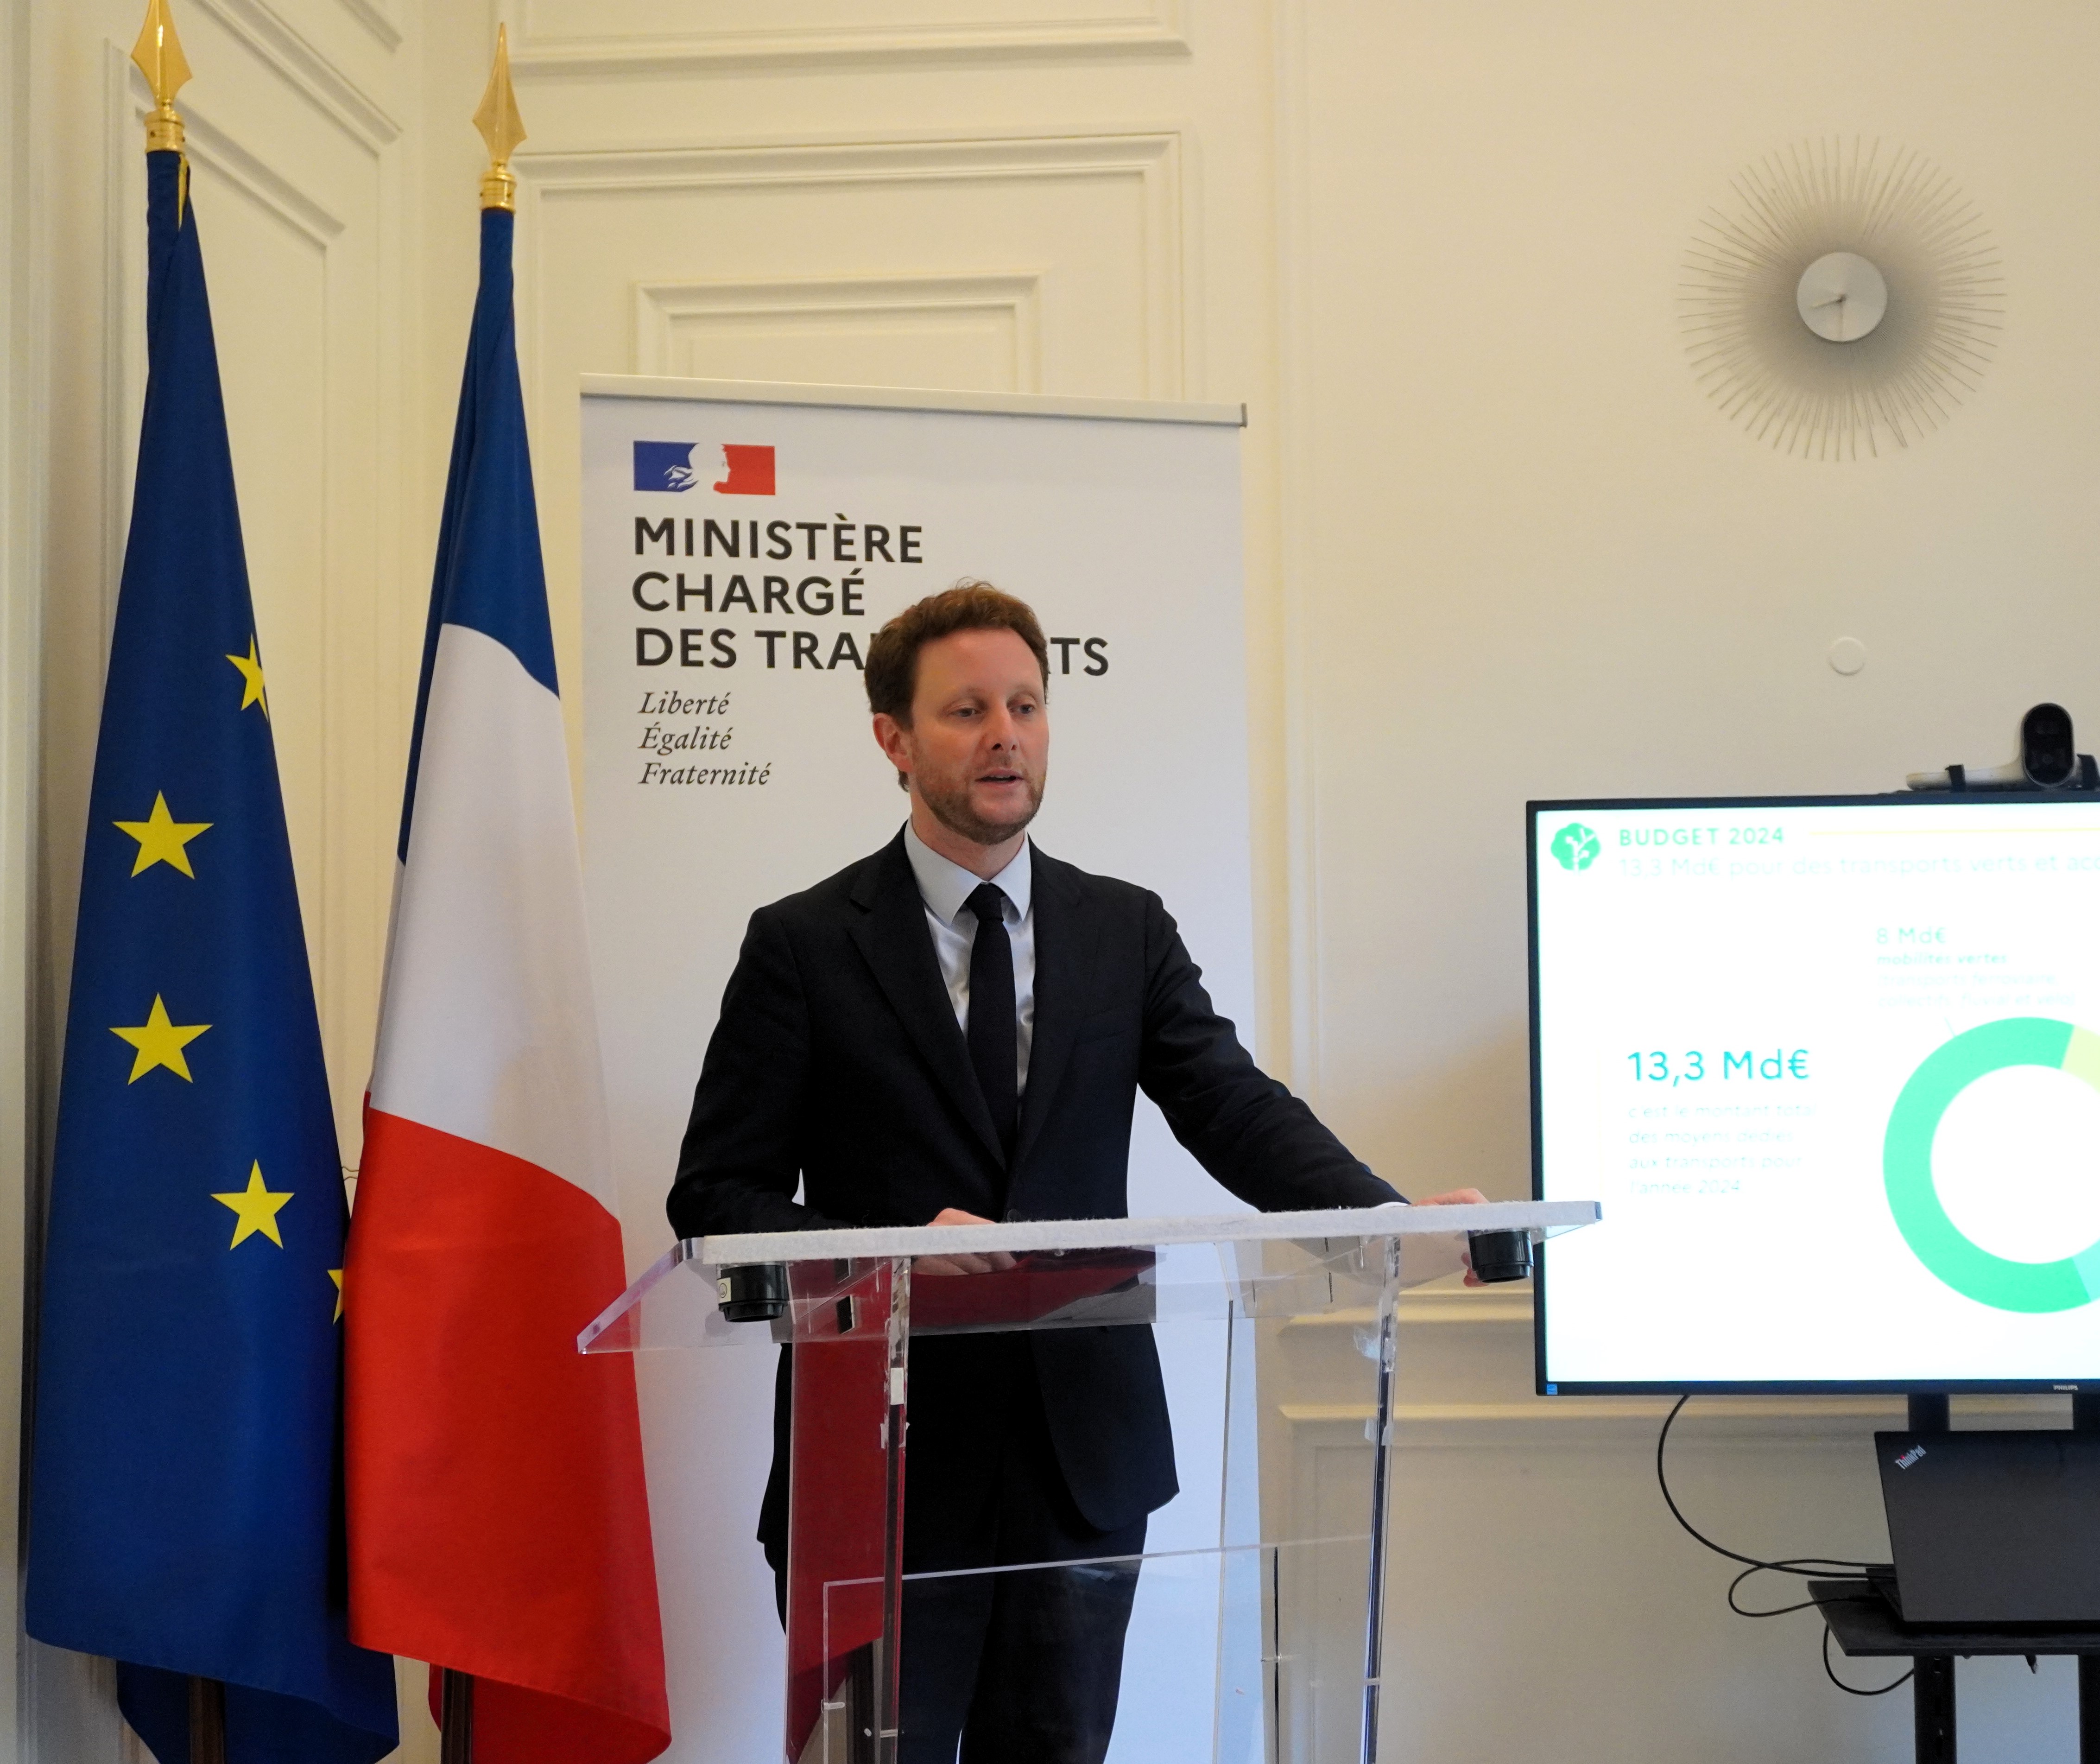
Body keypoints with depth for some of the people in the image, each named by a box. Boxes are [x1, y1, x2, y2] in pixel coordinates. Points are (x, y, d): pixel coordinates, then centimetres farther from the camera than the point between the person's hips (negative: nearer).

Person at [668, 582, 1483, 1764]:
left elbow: (1236, 1110, -4)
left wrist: (1388, 1218, -23)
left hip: (1081, 1459, 3)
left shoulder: (1126, 930, 7)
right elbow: (717, 1196, -5)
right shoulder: (804, 946, -2)